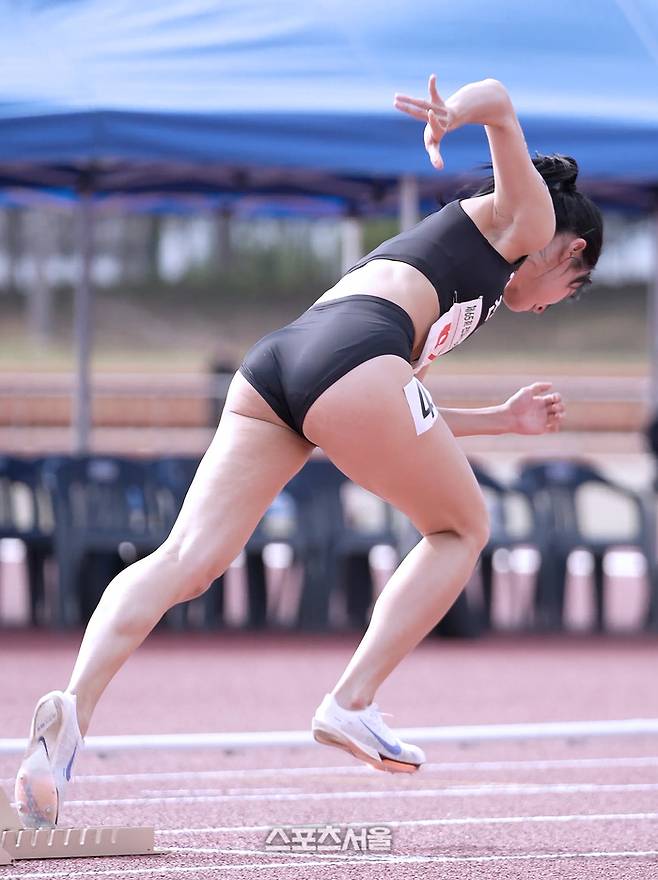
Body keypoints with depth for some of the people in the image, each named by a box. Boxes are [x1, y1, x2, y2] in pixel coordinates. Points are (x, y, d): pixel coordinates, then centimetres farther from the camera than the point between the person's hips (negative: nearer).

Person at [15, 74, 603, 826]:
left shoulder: (439, 242, 42)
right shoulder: (528, 220, 22)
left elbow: (402, 422, 43)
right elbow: (497, 100, 4)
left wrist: (502, 420, 51)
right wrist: (454, 115, -17)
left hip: (272, 363, 7)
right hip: (352, 362, -7)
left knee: (186, 560, -8)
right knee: (461, 528, 16)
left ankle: (76, 705, -30)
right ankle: (352, 704, 3)